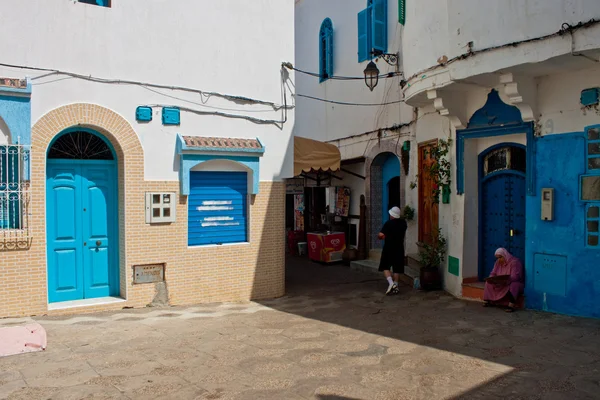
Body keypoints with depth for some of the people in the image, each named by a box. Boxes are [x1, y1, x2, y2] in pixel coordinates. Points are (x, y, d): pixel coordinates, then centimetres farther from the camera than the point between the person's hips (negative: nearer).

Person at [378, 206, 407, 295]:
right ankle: (395, 286, 13)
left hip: (389, 248, -5)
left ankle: (391, 283, -13)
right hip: (399, 248, 5)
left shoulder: (388, 224, -15)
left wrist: (380, 237, 0)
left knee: (385, 267, 5)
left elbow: (381, 235, -22)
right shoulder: (403, 223, 3)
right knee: (397, 268, 10)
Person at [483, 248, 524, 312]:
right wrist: (492, 279, -19)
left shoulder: (515, 262, -19)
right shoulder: (498, 262, 3)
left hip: (515, 282, -7)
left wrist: (505, 281, -44)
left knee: (513, 286, -39)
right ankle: (489, 301, -7)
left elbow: (515, 277, -28)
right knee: (488, 282, -8)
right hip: (502, 283, 7)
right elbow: (493, 274, 4)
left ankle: (511, 306, -46)